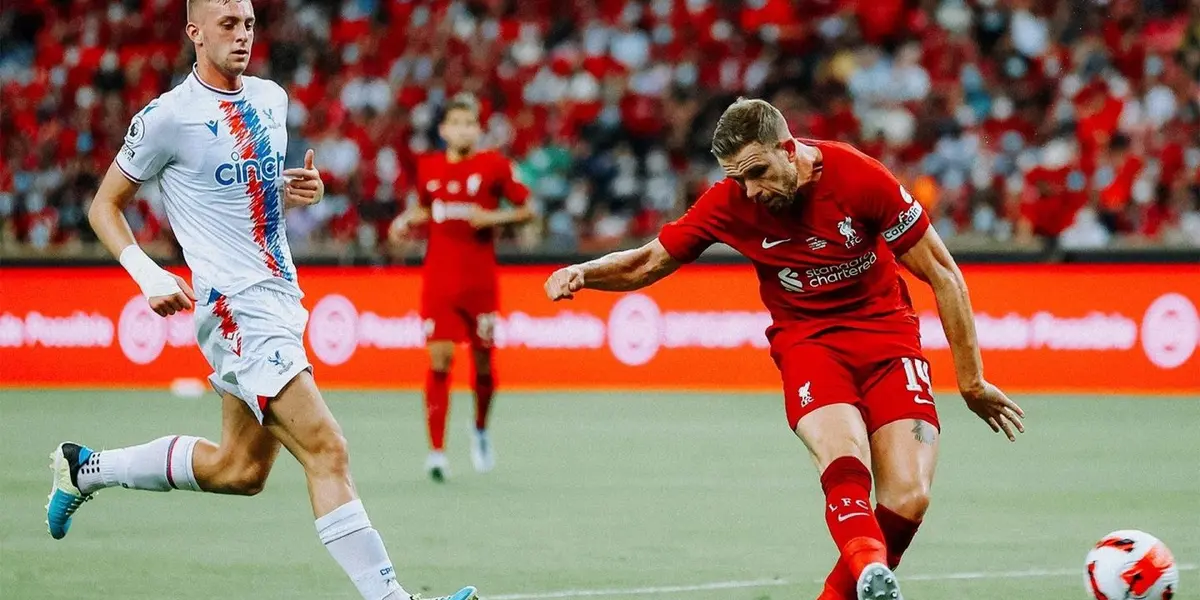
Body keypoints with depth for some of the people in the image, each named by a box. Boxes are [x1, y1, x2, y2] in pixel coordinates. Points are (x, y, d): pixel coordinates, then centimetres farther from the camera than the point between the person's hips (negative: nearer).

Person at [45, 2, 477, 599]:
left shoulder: (271, 99, 11)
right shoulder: (169, 117, -9)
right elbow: (104, 206, 0)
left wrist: (303, 189, 3)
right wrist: (150, 277, -15)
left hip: (280, 300, 8)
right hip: (235, 304, -8)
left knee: (239, 469, 15)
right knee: (326, 451, -18)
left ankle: (85, 467, 31)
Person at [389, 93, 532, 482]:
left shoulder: (493, 165, -2)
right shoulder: (429, 168, 6)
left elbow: (525, 209, 2)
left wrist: (494, 217, -14)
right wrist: (406, 221, 2)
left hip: (480, 280, -1)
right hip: (439, 279, 1)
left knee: (482, 359, 6)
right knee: (440, 357, -9)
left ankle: (481, 429, 34)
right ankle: (437, 450, -8)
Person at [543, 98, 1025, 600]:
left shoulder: (859, 178, -16)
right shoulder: (730, 201, -9)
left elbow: (942, 275, -7)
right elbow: (647, 263, 6)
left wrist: (972, 381, -4)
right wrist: (582, 273, -16)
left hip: (887, 334, 0)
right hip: (806, 340, 0)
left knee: (908, 500, -18)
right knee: (843, 458, -33)